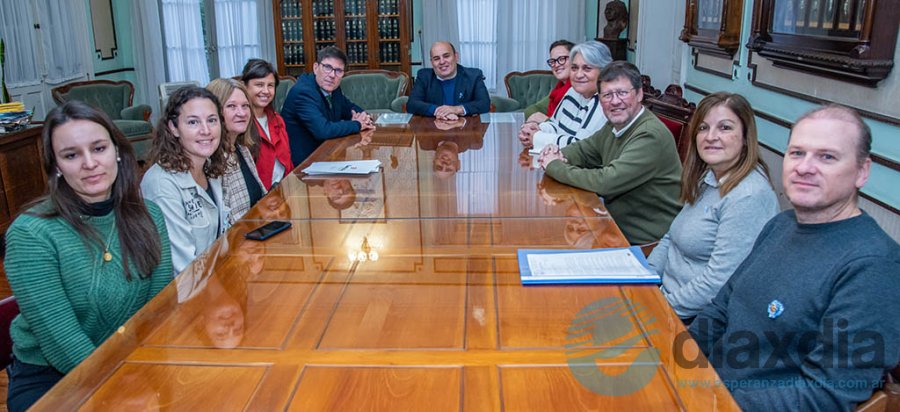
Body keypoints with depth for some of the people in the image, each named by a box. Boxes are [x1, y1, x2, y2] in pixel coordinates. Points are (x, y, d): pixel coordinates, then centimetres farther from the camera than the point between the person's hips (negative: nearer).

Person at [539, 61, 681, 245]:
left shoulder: (650, 135, -23)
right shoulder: (615, 126, 5)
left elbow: (607, 182, -29)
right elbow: (584, 149, 21)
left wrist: (554, 166, -17)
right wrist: (559, 155, -3)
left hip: (642, 240, -7)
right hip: (616, 223, 8)